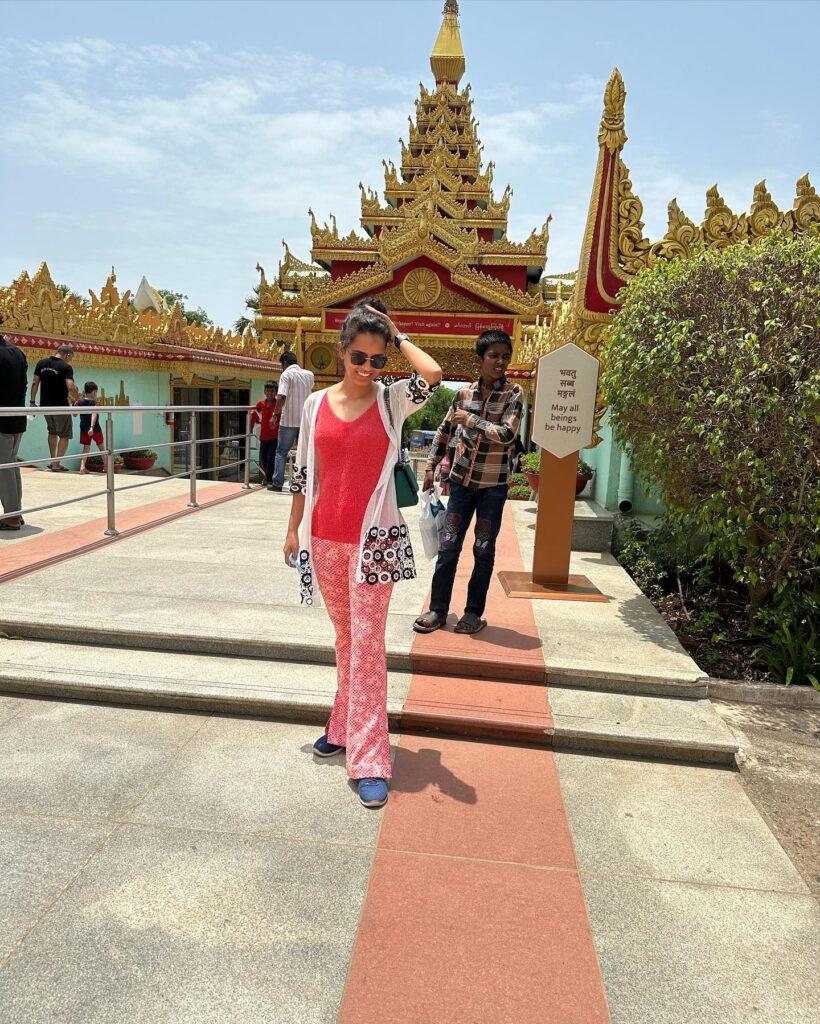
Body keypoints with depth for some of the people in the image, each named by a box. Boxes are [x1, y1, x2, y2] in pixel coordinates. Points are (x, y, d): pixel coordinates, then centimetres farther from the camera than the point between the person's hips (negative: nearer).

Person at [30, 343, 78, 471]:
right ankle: (56, 464, -1)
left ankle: (52, 461, 25)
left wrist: (32, 401, 12)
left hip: (45, 405, 6)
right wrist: (76, 396, -4)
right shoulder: (66, 366, -12)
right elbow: (70, 387, -23)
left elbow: (35, 383, 7)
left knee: (53, 432, 24)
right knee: (65, 435, 4)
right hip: (60, 406, -6)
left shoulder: (41, 363, 6)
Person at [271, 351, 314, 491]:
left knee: (281, 452, 5)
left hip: (289, 420, -4)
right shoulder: (309, 375, 10)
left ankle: (278, 483, 3)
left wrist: (275, 414, -11)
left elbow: (281, 397, -18)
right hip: (306, 420, 4)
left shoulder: (286, 374, -7)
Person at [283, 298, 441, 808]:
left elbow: (432, 374, -24)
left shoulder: (392, 402, -3)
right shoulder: (317, 403, 5)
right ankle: (345, 727, 35)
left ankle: (370, 761, 3)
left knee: (367, 642, -4)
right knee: (345, 637, 17)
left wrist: (397, 334, -8)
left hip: (374, 540, -3)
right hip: (324, 538, 3)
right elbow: (304, 473, 10)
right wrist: (293, 529, 10)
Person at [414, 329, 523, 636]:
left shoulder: (514, 394, -5)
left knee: (484, 549, 6)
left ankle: (474, 612, 18)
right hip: (462, 479, 3)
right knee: (448, 545, 3)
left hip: (493, 484, -2)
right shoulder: (464, 393, 4)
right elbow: (444, 430, 15)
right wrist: (431, 466, 13)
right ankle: (438, 609, 14)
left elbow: (507, 434, -20)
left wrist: (470, 419, -15)